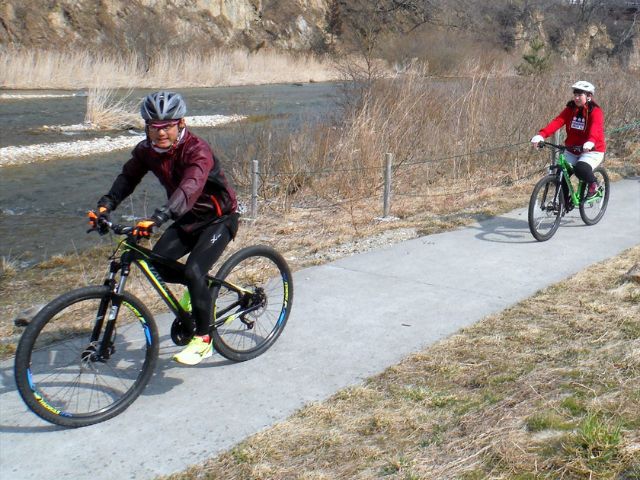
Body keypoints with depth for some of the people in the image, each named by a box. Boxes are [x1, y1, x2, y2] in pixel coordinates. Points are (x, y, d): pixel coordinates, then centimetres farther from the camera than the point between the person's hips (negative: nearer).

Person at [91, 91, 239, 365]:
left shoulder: (197, 151, -29)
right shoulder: (147, 151, -7)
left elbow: (190, 187, -45)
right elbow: (128, 177, -3)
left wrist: (159, 217, -59)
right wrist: (106, 204, -23)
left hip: (219, 219, -7)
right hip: (188, 219, 7)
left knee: (194, 272, -23)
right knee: (156, 263, -9)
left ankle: (202, 341, -6)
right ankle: (202, 288, 19)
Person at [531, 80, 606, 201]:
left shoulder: (595, 111, -13)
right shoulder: (570, 109, 0)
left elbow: (595, 127, -32)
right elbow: (557, 121, -15)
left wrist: (590, 142, -54)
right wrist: (541, 135, -33)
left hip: (592, 150, -5)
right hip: (572, 150, 5)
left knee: (581, 169, -30)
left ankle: (593, 184, 2)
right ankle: (565, 200, 11)